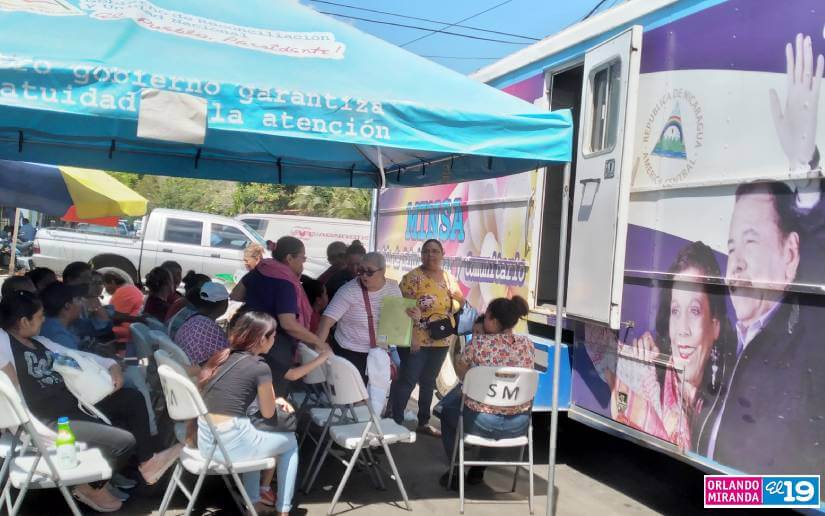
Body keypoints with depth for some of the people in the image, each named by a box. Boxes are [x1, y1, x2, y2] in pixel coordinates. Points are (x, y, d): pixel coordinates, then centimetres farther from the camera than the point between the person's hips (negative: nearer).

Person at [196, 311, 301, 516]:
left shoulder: (221, 358, 11)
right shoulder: (259, 367, -10)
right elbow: (268, 413, 1)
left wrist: (275, 399, 18)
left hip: (205, 441, 7)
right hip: (230, 443, -7)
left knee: (255, 437, 36)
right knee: (290, 442, 18)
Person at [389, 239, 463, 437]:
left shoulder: (448, 277, 8)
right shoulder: (413, 277, -11)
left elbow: (460, 302, 18)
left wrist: (456, 300, -6)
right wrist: (410, 336, -21)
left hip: (441, 340, 6)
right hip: (417, 340, -6)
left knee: (429, 381, 16)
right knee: (407, 380, -4)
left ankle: (424, 422, 27)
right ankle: (395, 422, 4)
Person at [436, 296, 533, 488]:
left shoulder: (479, 342, -16)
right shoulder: (528, 344, -4)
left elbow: (460, 369, 1)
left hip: (481, 423, -4)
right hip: (518, 426, 4)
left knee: (448, 410, 28)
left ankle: (455, 472, 32)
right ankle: (477, 471, 44)